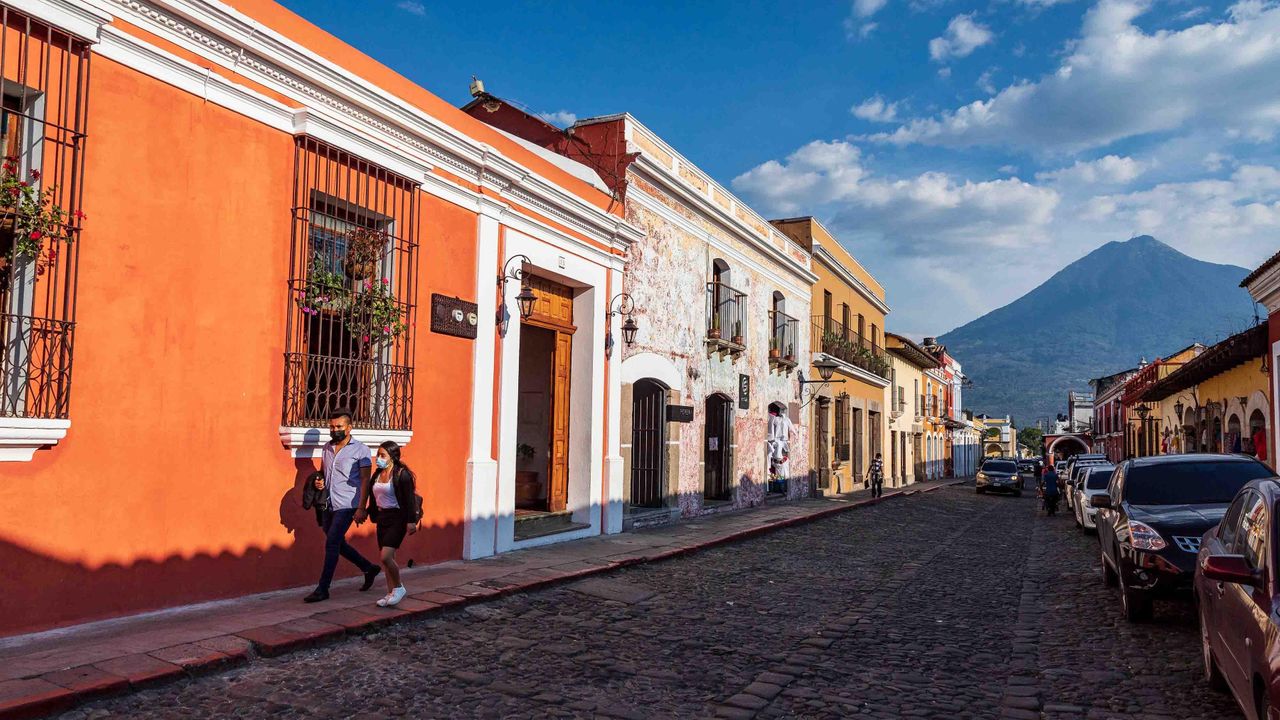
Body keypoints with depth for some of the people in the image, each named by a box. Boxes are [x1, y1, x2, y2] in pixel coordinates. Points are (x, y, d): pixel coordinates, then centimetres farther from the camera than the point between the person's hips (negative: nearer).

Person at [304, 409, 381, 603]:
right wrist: (319, 481, 0)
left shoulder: (361, 450, -7)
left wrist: (362, 508, -16)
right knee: (338, 544, 14)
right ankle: (369, 568, 32)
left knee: (331, 543, -9)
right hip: (328, 505, 7)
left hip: (346, 506, -7)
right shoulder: (327, 447, 10)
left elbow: (365, 480, -10)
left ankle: (322, 589, 0)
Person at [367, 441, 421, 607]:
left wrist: (411, 521, -17)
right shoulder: (378, 474, 10)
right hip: (382, 518, 8)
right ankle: (391, 593, 21)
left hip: (397, 518, -8)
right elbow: (374, 498, 17)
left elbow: (409, 499, -15)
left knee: (386, 557, -15)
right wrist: (373, 515, 15)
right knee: (387, 558, 11)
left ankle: (399, 588, 5)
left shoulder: (402, 474, -13)